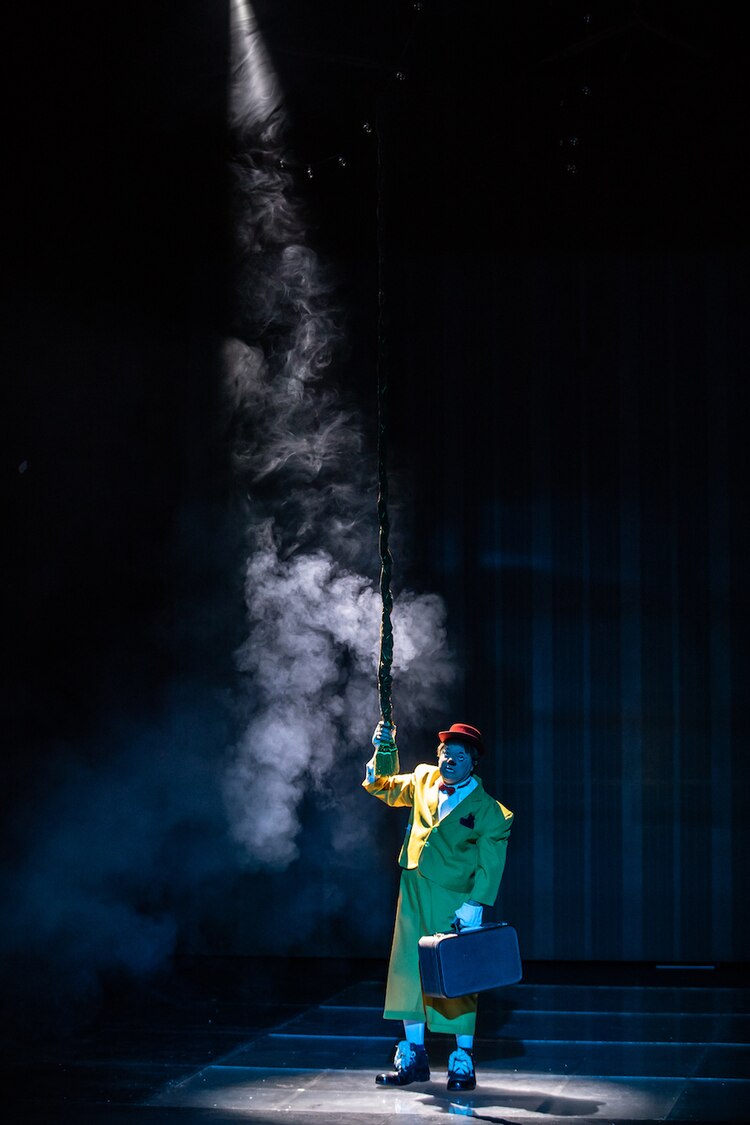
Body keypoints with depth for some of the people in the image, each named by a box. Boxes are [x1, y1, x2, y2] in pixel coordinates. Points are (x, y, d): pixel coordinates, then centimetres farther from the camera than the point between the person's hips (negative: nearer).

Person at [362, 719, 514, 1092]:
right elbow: (381, 787, 22)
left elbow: (490, 865, -9)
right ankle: (413, 1057, 14)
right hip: (414, 893, 5)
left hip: (453, 901, -5)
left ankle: (463, 1061, 8)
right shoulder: (423, 780, 8)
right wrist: (384, 751, 4)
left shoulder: (488, 810, -6)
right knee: (408, 970, 6)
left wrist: (474, 907, -19)